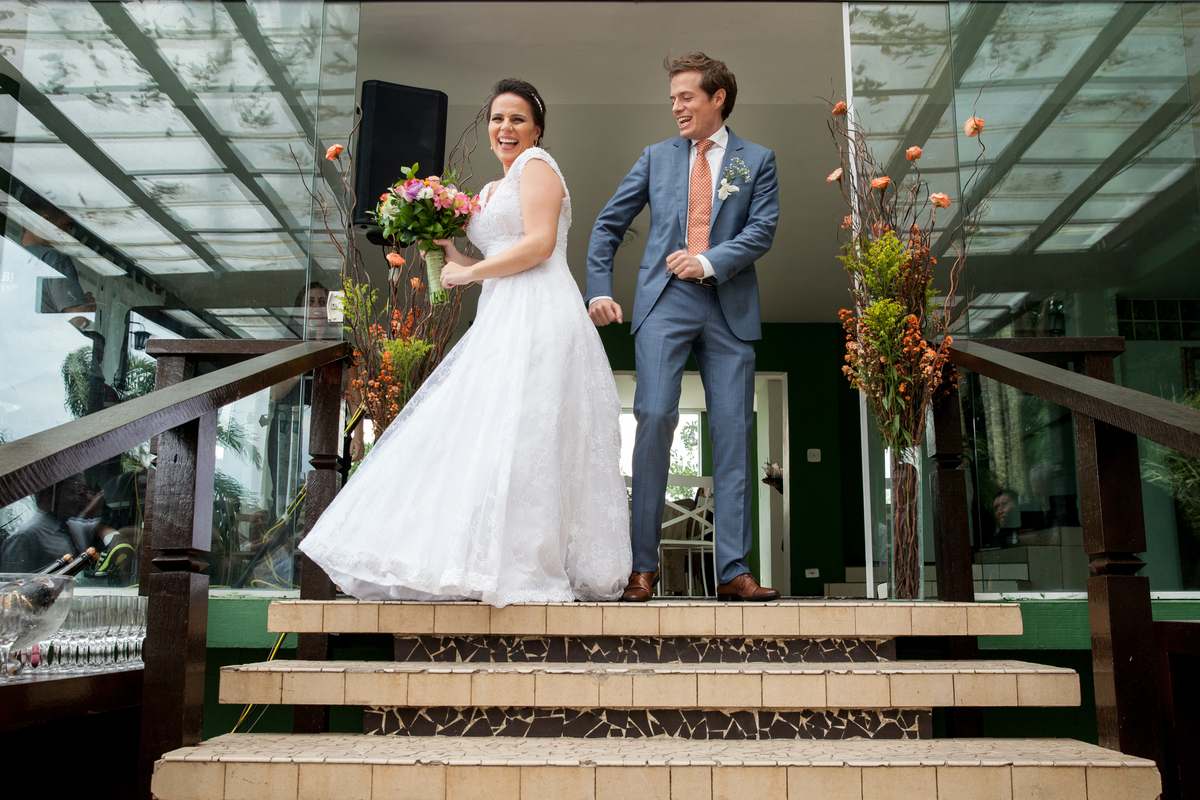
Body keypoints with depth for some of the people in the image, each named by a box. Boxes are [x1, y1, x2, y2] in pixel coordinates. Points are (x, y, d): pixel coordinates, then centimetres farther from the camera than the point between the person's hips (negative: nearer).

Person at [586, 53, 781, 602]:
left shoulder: (757, 160, 12)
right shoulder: (657, 157, 16)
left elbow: (762, 231, 0)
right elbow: (608, 226, 16)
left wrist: (709, 261, -14)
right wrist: (598, 290, 6)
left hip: (729, 308, 0)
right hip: (664, 303, 0)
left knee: (732, 432, -1)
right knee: (655, 417, -14)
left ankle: (733, 570, 3)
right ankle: (643, 565, -7)